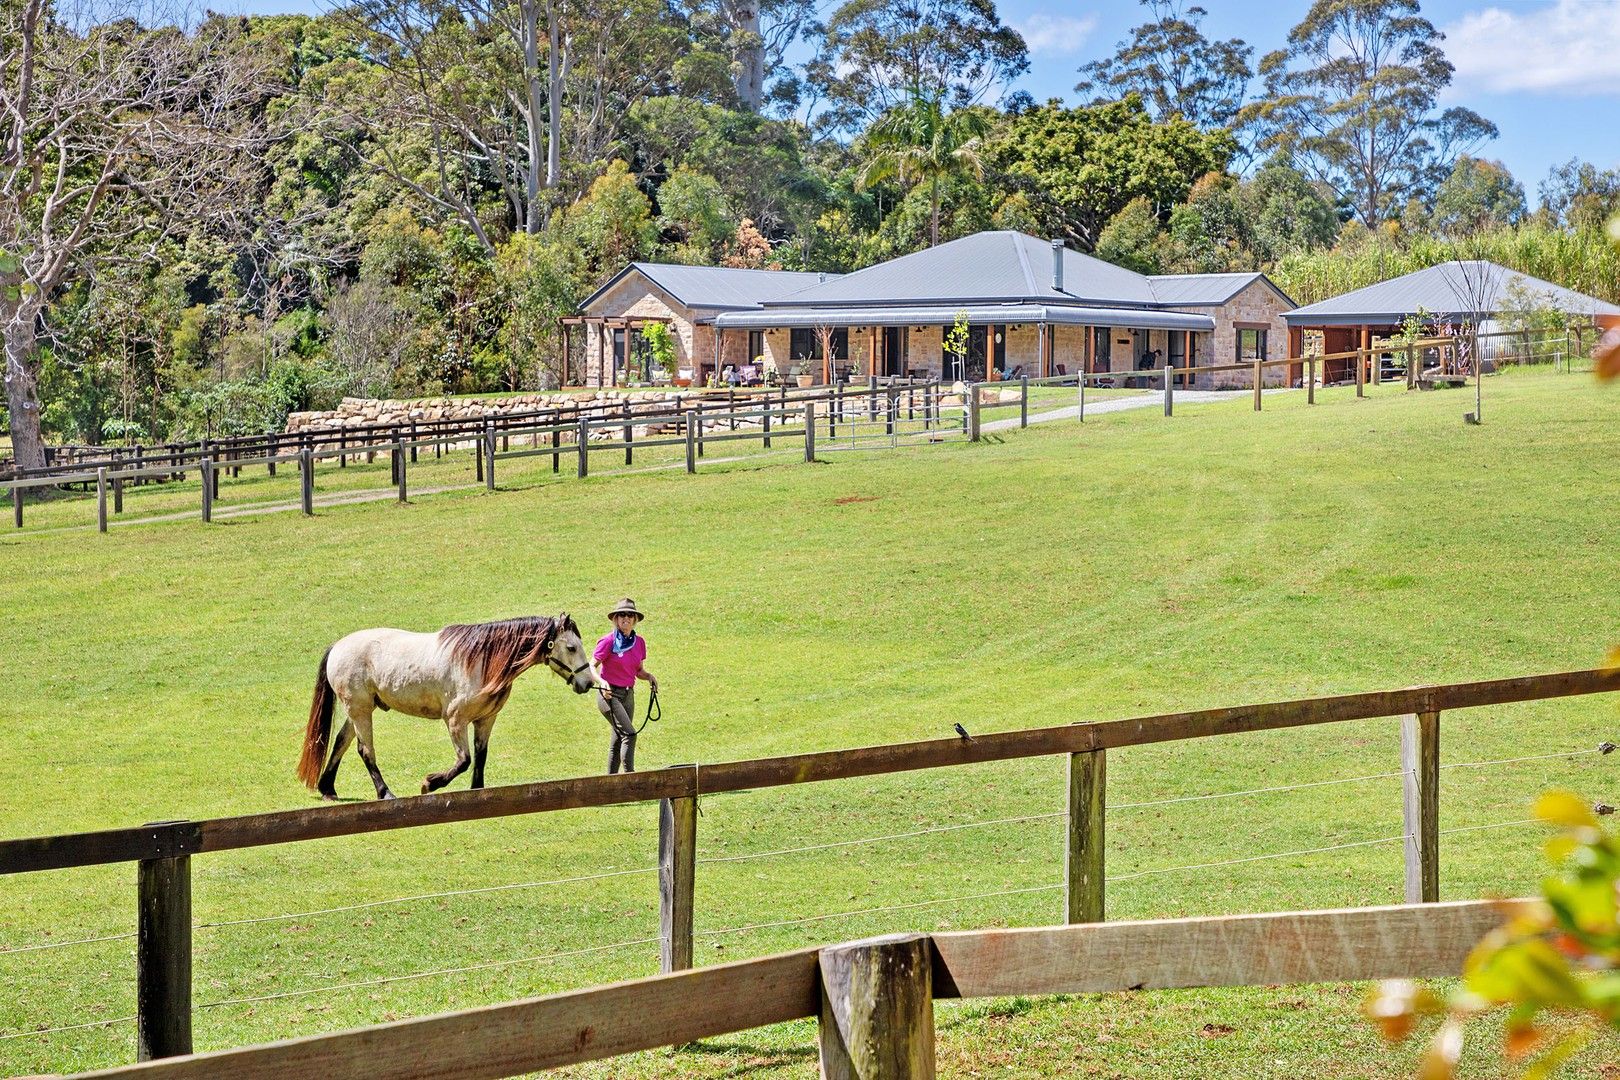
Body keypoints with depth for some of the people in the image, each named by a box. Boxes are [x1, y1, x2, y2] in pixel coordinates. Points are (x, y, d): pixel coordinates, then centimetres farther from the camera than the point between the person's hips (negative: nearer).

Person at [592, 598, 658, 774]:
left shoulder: (639, 642, 6)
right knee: (629, 734, -20)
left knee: (618, 740, 13)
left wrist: (648, 676, -5)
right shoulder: (608, 642, -11)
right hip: (609, 694, -7)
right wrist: (601, 682, -25)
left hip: (628, 694, 7)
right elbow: (591, 667, -8)